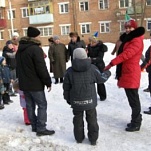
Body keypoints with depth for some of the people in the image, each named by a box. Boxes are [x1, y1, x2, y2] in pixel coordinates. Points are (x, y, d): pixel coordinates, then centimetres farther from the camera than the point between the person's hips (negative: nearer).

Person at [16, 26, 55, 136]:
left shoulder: (20, 49, 11)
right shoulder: (36, 49, -17)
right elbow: (42, 68, -20)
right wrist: (48, 82, -12)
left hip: (24, 83, 8)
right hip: (35, 84, -8)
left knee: (30, 105, 14)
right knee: (42, 105, 0)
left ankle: (34, 126, 24)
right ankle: (41, 128, 1)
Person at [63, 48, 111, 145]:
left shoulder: (70, 71, -8)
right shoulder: (92, 68, -10)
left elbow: (66, 87, -1)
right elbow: (101, 79, 3)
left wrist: (68, 98, 14)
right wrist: (107, 74, 24)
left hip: (76, 101, 1)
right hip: (90, 100, 0)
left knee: (78, 120, 17)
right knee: (92, 120, 14)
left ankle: (79, 138, 28)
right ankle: (93, 139, 22)